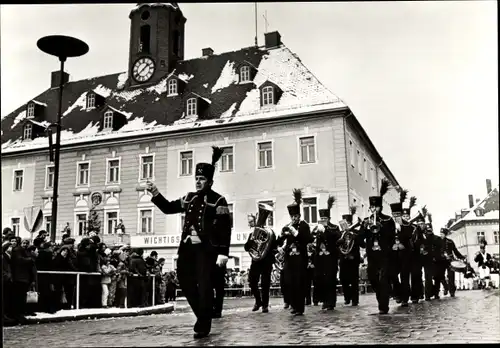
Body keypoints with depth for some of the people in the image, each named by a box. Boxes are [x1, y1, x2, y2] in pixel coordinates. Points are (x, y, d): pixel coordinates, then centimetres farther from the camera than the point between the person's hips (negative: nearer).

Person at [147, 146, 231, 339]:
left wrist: (223, 253, -17)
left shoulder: (218, 200, -5)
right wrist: (155, 193, 5)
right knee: (186, 282, 11)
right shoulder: (189, 198, 13)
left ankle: (203, 326, 12)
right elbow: (168, 208, 20)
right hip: (187, 247, 7)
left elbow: (225, 229, -10)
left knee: (204, 286, -3)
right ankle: (203, 316, 30)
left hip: (206, 249, -6)